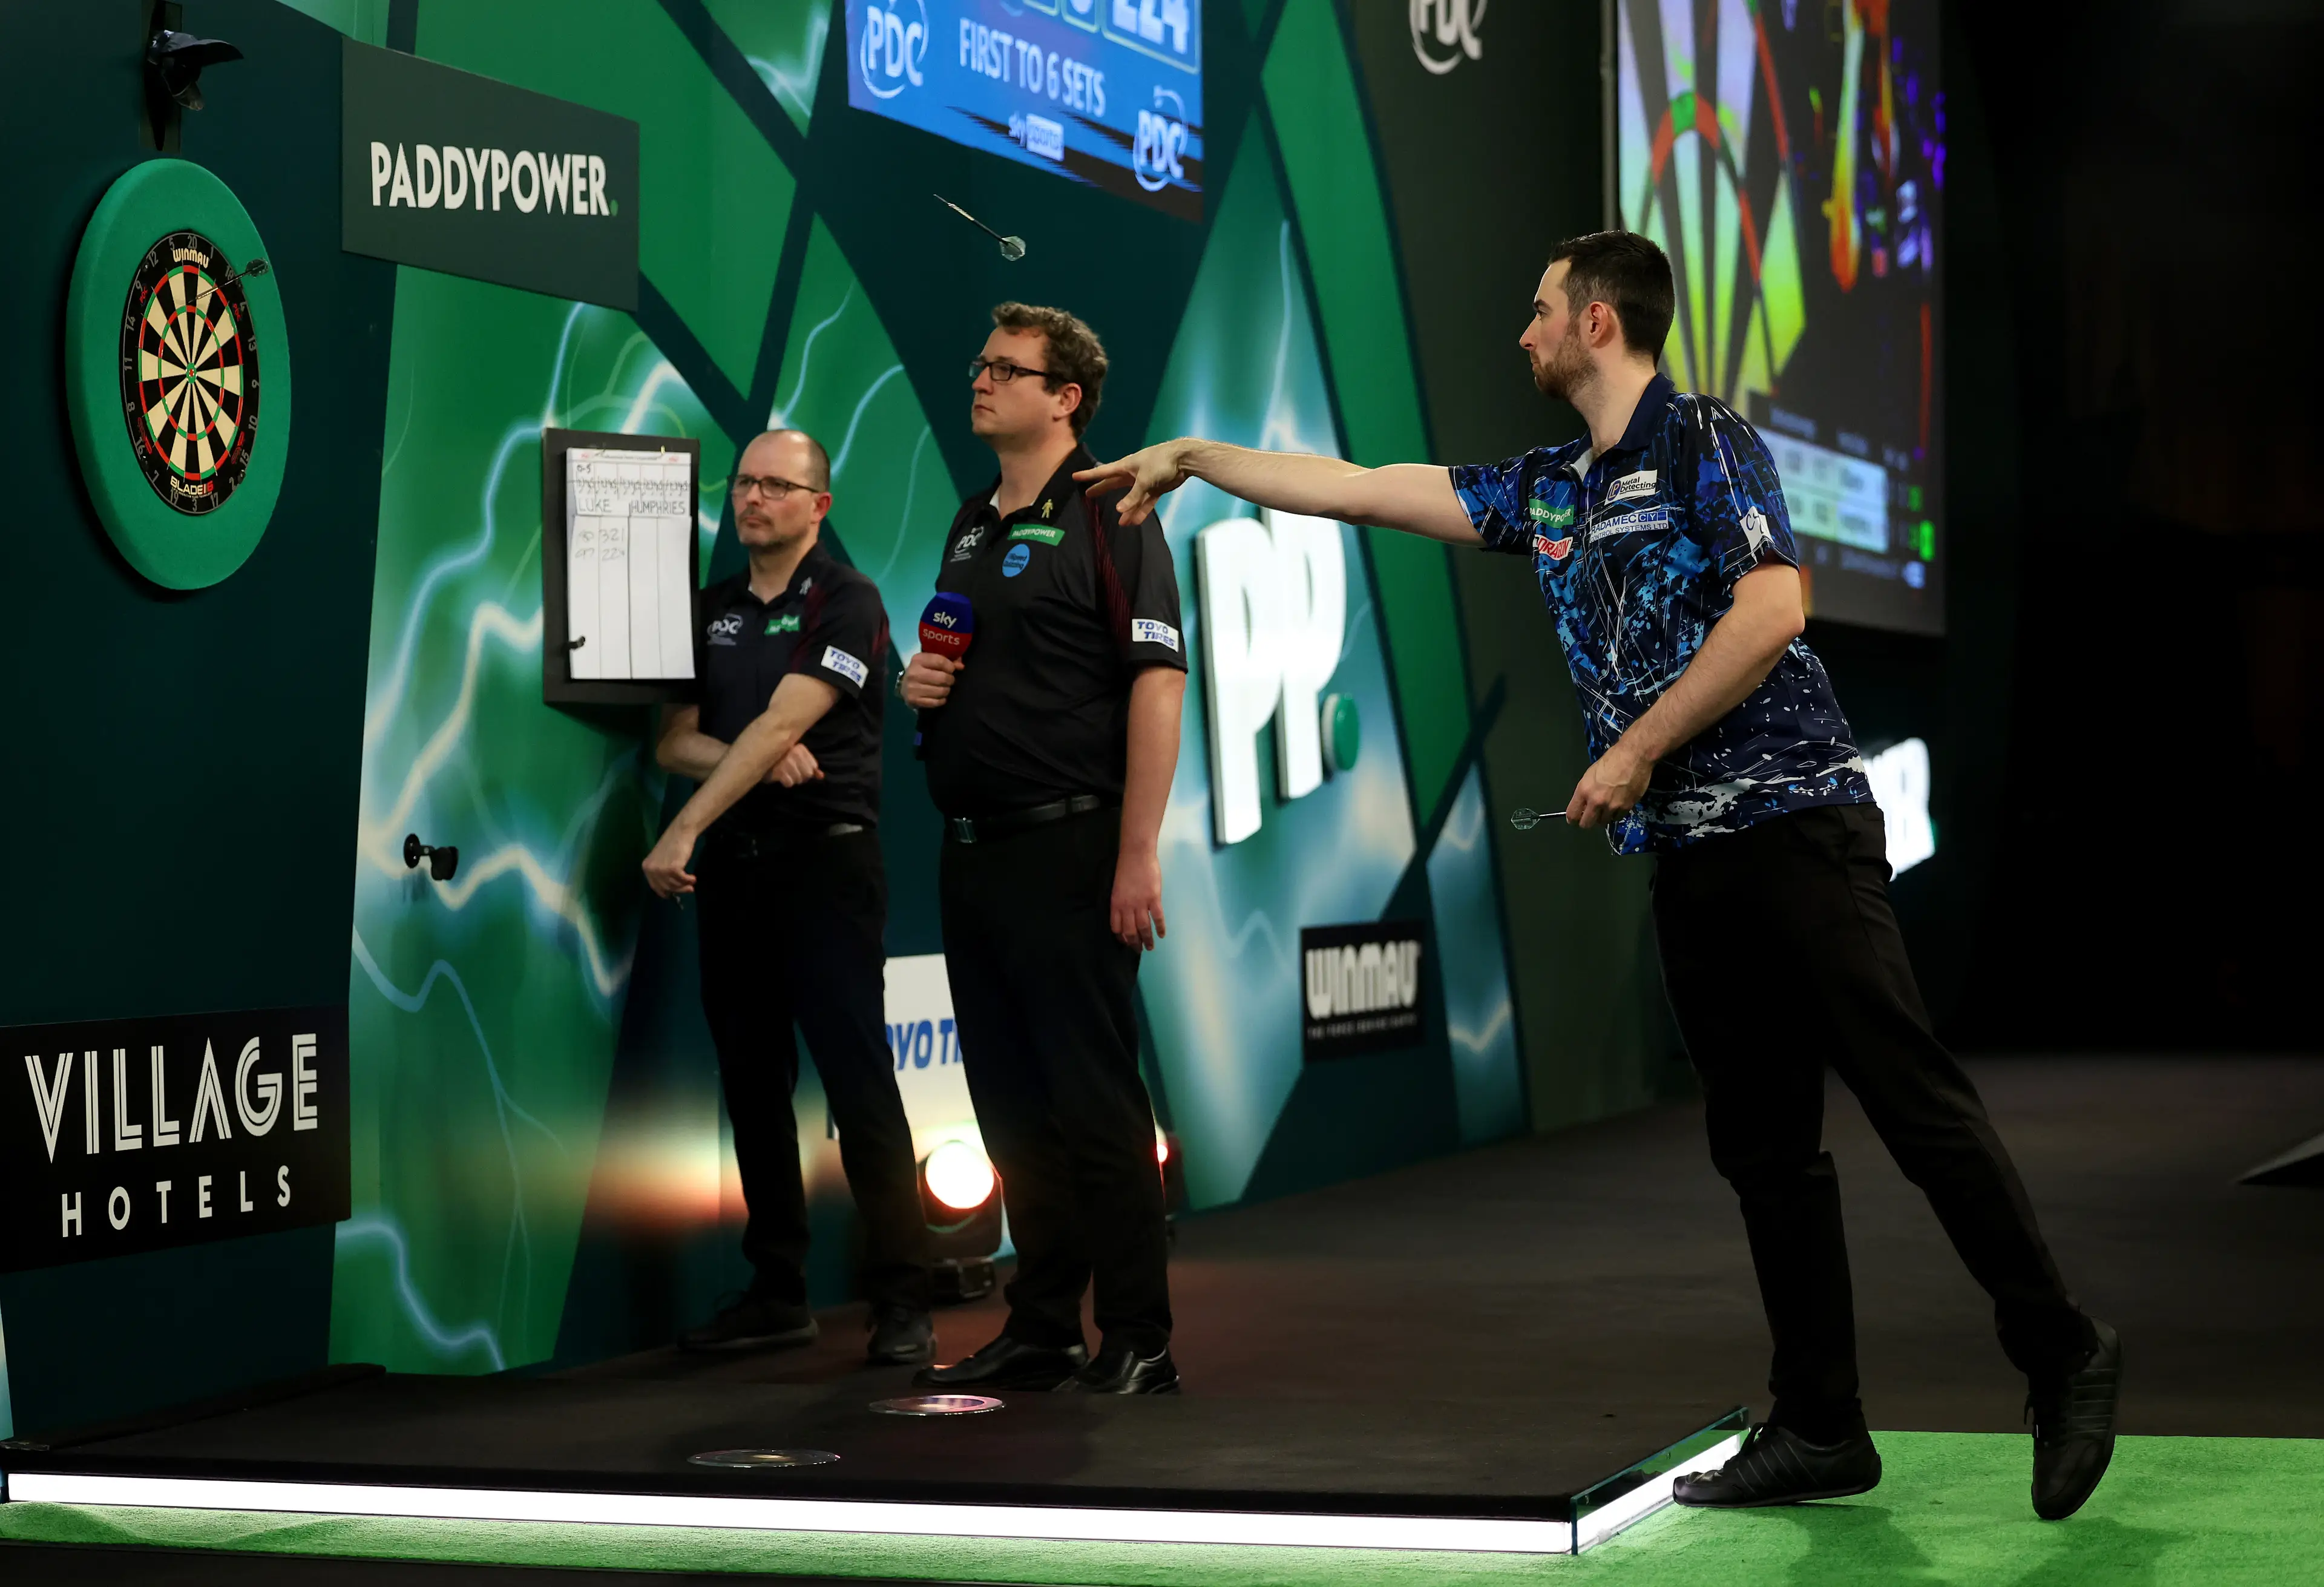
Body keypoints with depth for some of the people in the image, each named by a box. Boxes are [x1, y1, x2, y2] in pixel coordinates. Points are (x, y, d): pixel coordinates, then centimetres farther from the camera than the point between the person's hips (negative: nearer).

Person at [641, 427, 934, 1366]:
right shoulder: (713, 612, 16)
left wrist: (683, 834, -21)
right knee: (752, 1084, 8)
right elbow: (675, 742, 10)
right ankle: (776, 1294, 16)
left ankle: (902, 1301, -8)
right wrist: (758, 761, -11)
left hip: (825, 859, -6)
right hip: (734, 867, 7)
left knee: (857, 1079, -10)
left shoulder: (844, 602, -5)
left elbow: (780, 724, -15)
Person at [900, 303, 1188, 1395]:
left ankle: (1139, 1340, 1)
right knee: (1012, 1109, 11)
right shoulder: (970, 526, 18)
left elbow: (1156, 684, -15)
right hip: (971, 853, 8)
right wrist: (918, 681, 5)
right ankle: (1041, 1332, 20)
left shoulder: (1106, 518, -7)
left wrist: (1137, 856, -21)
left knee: (1094, 1101, -6)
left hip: (1067, 848, -8)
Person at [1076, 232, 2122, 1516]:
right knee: (1762, 1146, 8)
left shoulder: (1705, 446, -5)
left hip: (1792, 822, -8)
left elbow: (1771, 612, -16)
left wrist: (1635, 751, -13)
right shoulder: (1546, 491, 18)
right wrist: (1194, 457, 24)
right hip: (1688, 859, 8)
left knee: (1913, 1102, -11)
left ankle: (2062, 1361, -2)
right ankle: (1820, 1429, 12)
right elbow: (1367, 491, 22)